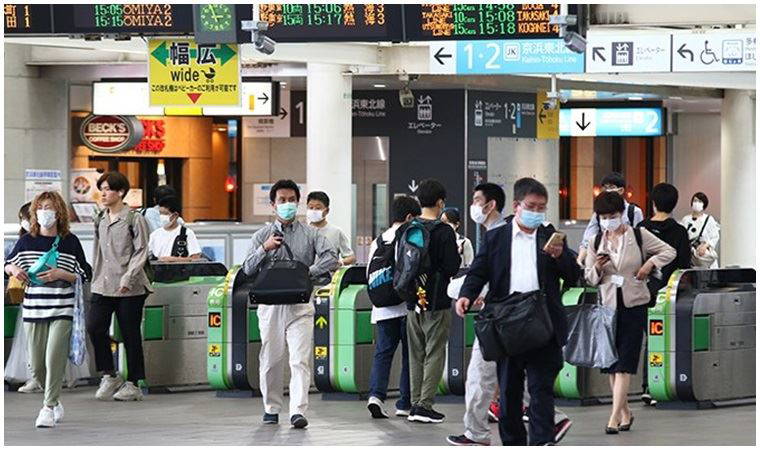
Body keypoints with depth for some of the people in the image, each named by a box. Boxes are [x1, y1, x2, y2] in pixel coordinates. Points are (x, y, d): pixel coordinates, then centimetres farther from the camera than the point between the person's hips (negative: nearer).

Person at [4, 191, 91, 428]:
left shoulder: (70, 242, -1)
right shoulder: (27, 241, 6)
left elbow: (84, 275, 1)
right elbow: (7, 264, 21)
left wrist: (60, 274, -14)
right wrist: (13, 269, -2)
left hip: (62, 310, -3)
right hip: (33, 310, 3)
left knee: (54, 359, -15)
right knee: (37, 366, 5)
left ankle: (48, 407, -6)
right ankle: (55, 401, 28)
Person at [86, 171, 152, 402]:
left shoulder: (135, 219, -5)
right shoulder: (100, 220, 14)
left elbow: (141, 252, -8)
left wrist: (128, 277, -19)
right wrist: (95, 280, 18)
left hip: (130, 288, -5)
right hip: (103, 286, 5)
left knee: (130, 335, 1)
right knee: (94, 326, -11)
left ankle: (133, 383, 11)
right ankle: (109, 376, 3)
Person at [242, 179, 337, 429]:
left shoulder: (310, 234, 7)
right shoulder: (261, 236, 10)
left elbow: (331, 257, -6)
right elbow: (248, 269, 1)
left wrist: (308, 273, -15)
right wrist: (264, 249, -14)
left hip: (300, 305, -1)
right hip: (271, 303, 1)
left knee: (300, 359, -11)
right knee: (271, 359, 6)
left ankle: (298, 411, -18)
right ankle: (271, 408, 20)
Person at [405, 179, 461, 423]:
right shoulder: (443, 232, -12)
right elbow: (452, 267, -14)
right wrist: (458, 254, 5)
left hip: (413, 302, 6)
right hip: (437, 302, -6)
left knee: (416, 354, 12)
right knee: (434, 353, -1)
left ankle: (415, 403, 12)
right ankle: (425, 405, -7)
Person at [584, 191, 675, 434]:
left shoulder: (638, 236, 0)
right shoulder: (596, 242, 7)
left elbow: (669, 251, 8)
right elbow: (590, 279, 11)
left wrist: (650, 263, -9)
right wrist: (598, 268, -10)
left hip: (634, 306, -4)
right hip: (608, 306, 4)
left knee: (624, 364, -10)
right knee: (611, 363, 5)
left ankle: (615, 417, -15)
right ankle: (625, 412, 20)